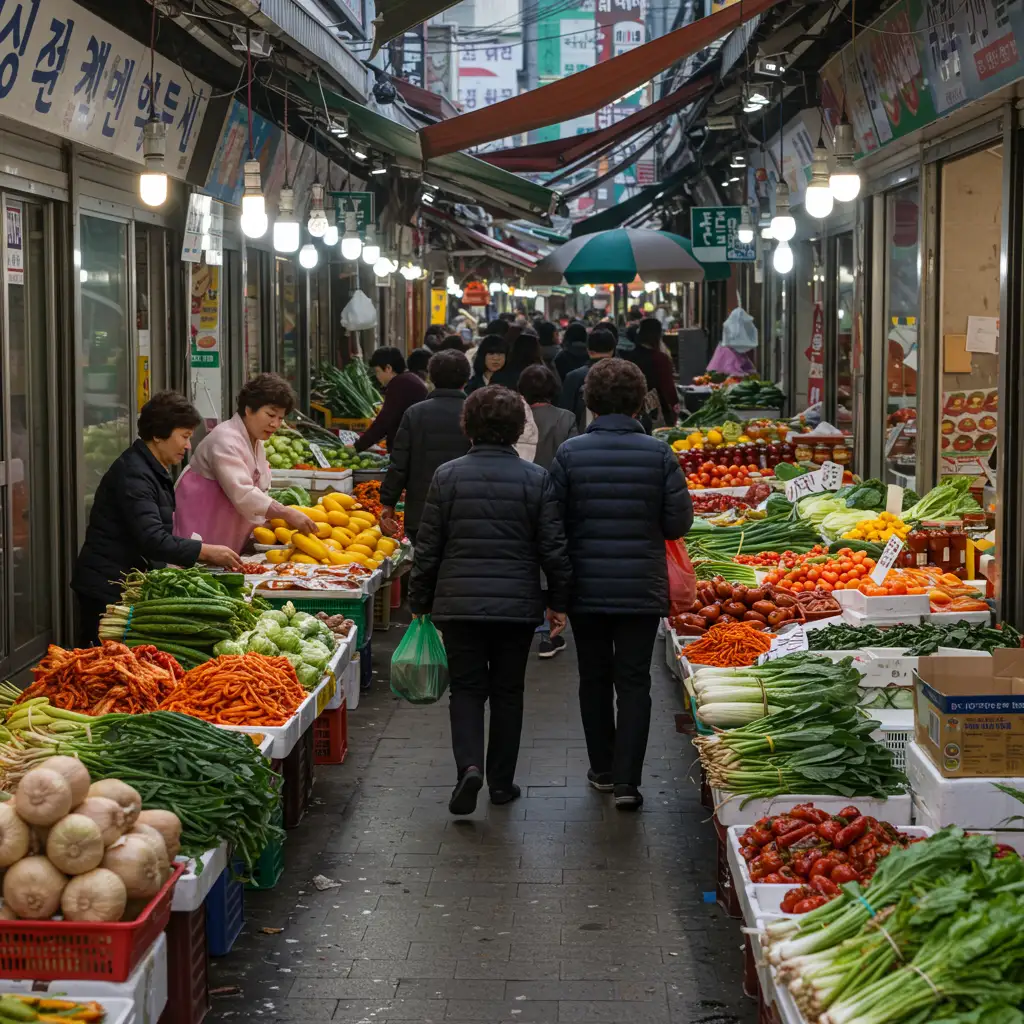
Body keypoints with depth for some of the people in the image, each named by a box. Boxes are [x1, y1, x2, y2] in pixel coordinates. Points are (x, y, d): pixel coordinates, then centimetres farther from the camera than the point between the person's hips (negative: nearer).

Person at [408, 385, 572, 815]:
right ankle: (501, 781, 18)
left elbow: (428, 547, 0)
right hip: (517, 603, 0)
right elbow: (553, 548, -2)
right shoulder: (536, 479, -3)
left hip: (459, 602, 0)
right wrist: (557, 602, 9)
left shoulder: (447, 476, -3)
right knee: (507, 691, 12)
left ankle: (469, 764, -13)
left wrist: (419, 602, 10)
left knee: (466, 688, 9)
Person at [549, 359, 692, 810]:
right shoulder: (658, 453, -7)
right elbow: (679, 522, -4)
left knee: (594, 679, 15)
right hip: (642, 588, -1)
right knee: (633, 681, 5)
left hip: (585, 587, 1)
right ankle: (626, 779, -2)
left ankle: (602, 769, 26)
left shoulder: (569, 453, -6)